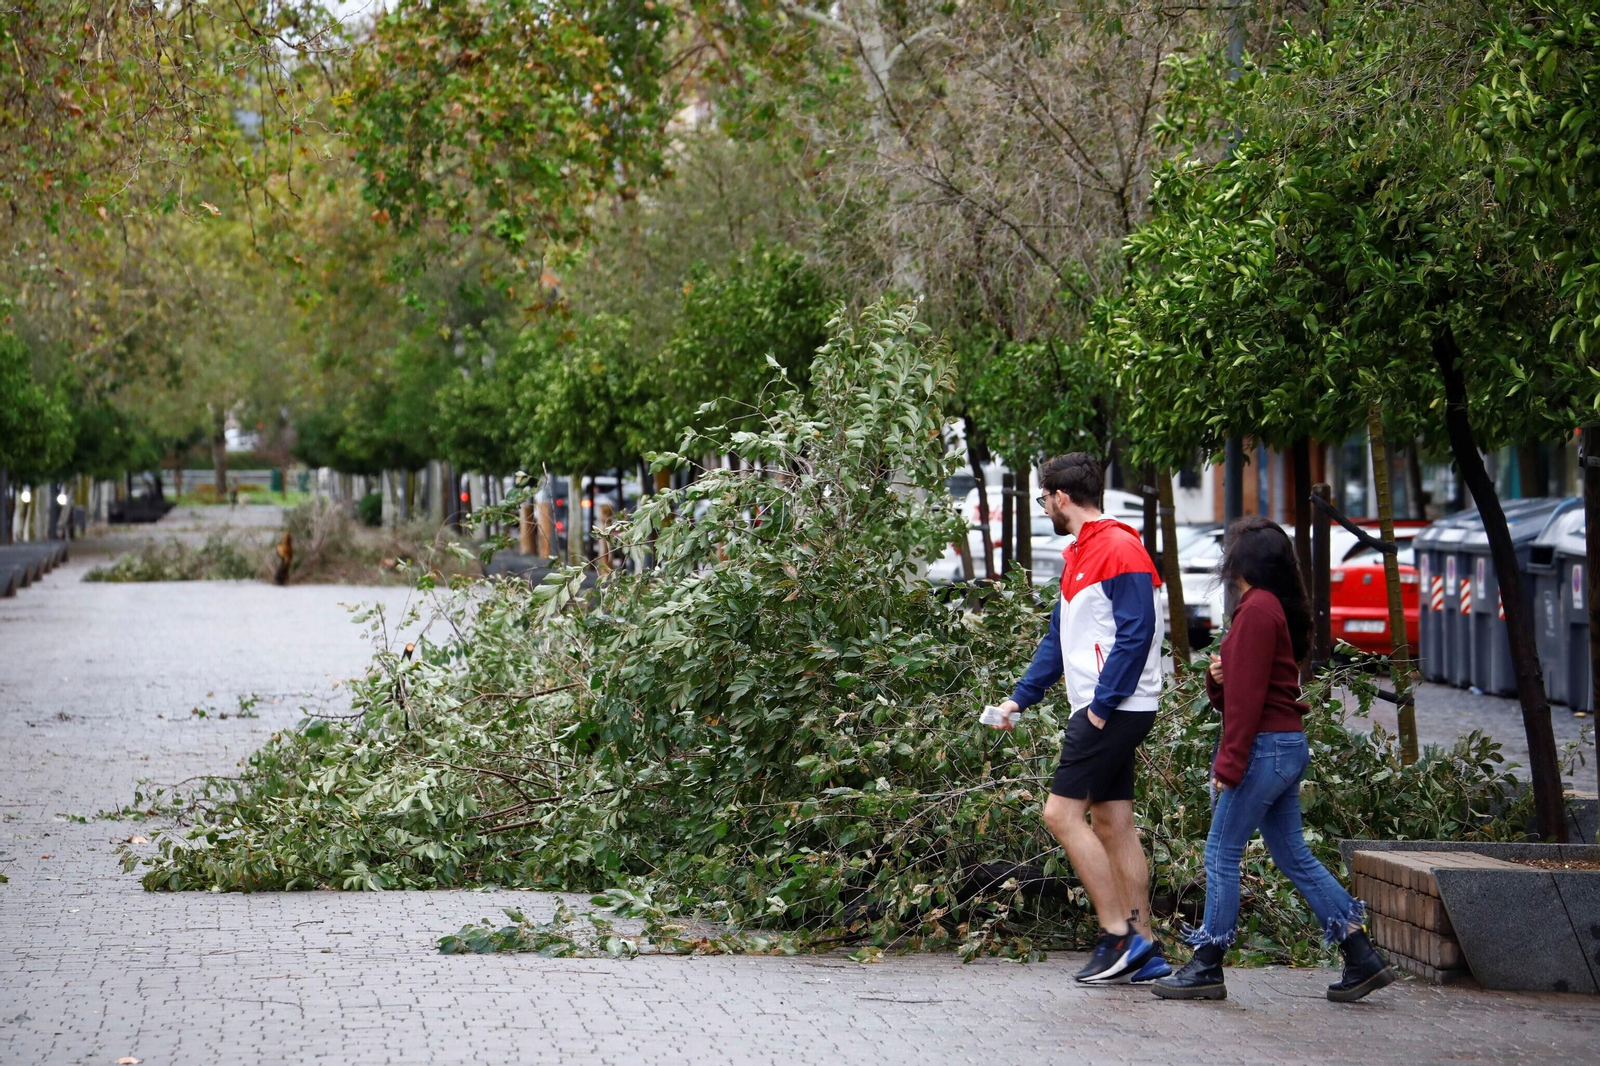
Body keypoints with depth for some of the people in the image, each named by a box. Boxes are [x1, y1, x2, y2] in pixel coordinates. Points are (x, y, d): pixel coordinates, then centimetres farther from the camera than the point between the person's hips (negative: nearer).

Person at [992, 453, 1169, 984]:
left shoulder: (1118, 549, -13)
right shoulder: (1078, 555, 19)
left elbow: (1136, 635, -20)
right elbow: (1060, 638, 24)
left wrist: (1102, 705, -21)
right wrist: (1021, 697, 18)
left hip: (1117, 708, -10)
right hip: (1101, 709, 10)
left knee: (1062, 812, -11)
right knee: (1113, 824, 8)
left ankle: (1118, 936, -10)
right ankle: (1143, 951, 9)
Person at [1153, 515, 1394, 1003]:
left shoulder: (1257, 610, -14)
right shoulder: (1277, 608, 17)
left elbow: (1248, 694, -19)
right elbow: (1234, 689, 21)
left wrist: (1229, 764, -18)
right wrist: (1217, 675, -1)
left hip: (1265, 746, -10)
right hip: (1289, 746, 10)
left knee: (1222, 854, -3)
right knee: (1293, 855, 13)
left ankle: (1207, 967, 2)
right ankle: (1361, 958, 11)